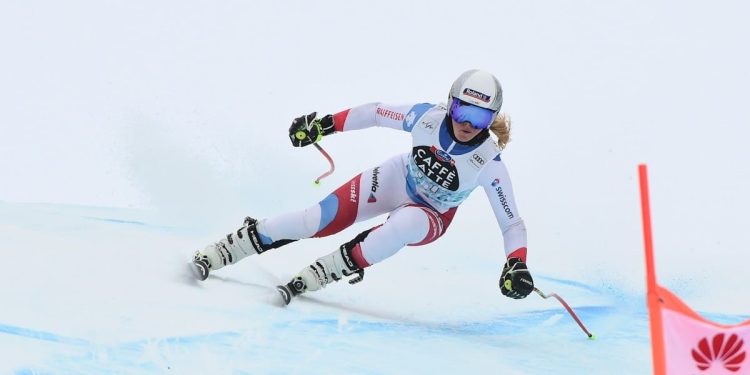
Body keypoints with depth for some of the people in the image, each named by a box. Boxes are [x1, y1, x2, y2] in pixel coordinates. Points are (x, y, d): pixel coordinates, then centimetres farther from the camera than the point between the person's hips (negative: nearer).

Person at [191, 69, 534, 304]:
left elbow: (512, 223, -23)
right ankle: (221, 251, 3)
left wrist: (516, 265, -40)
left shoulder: (489, 164, -29)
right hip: (396, 180, 2)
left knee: (405, 224, -39)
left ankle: (320, 273, -24)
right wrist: (324, 124, -6)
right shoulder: (427, 117, -25)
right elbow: (376, 113, -7)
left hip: (431, 216, -2)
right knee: (320, 219, -13)